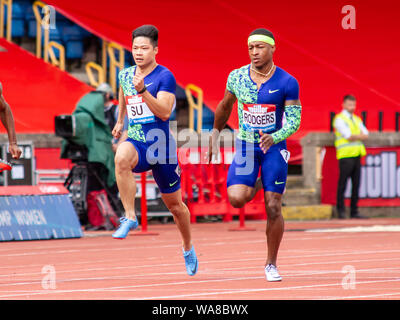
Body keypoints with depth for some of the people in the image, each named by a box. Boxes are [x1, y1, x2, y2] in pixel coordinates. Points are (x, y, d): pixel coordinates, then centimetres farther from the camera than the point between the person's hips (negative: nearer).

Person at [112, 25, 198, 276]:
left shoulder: (165, 77, -9)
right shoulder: (126, 75, 7)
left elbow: (165, 112, -22)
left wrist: (143, 90, -31)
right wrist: (120, 121, 35)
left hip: (161, 144, -2)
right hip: (136, 141, 3)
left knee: (174, 204, 11)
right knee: (122, 158, -37)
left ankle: (188, 248, 37)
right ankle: (130, 217, -32)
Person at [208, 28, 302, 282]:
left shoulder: (287, 83, -10)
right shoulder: (237, 77, -2)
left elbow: (294, 121, -10)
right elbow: (225, 105, 16)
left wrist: (274, 138, -28)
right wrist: (215, 134, 23)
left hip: (274, 147, -2)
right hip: (245, 146, 2)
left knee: (273, 208, -4)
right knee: (236, 198, -19)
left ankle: (271, 263, 13)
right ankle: (256, 185, 18)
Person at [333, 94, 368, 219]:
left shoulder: (357, 119, 21)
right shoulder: (339, 119, -1)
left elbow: (365, 135, 10)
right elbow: (348, 136, -12)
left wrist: (354, 136, -6)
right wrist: (359, 136, 1)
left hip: (356, 155, 7)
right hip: (345, 155, -7)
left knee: (356, 184, 4)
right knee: (342, 184, -7)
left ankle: (354, 211, 7)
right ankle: (340, 211, -4)